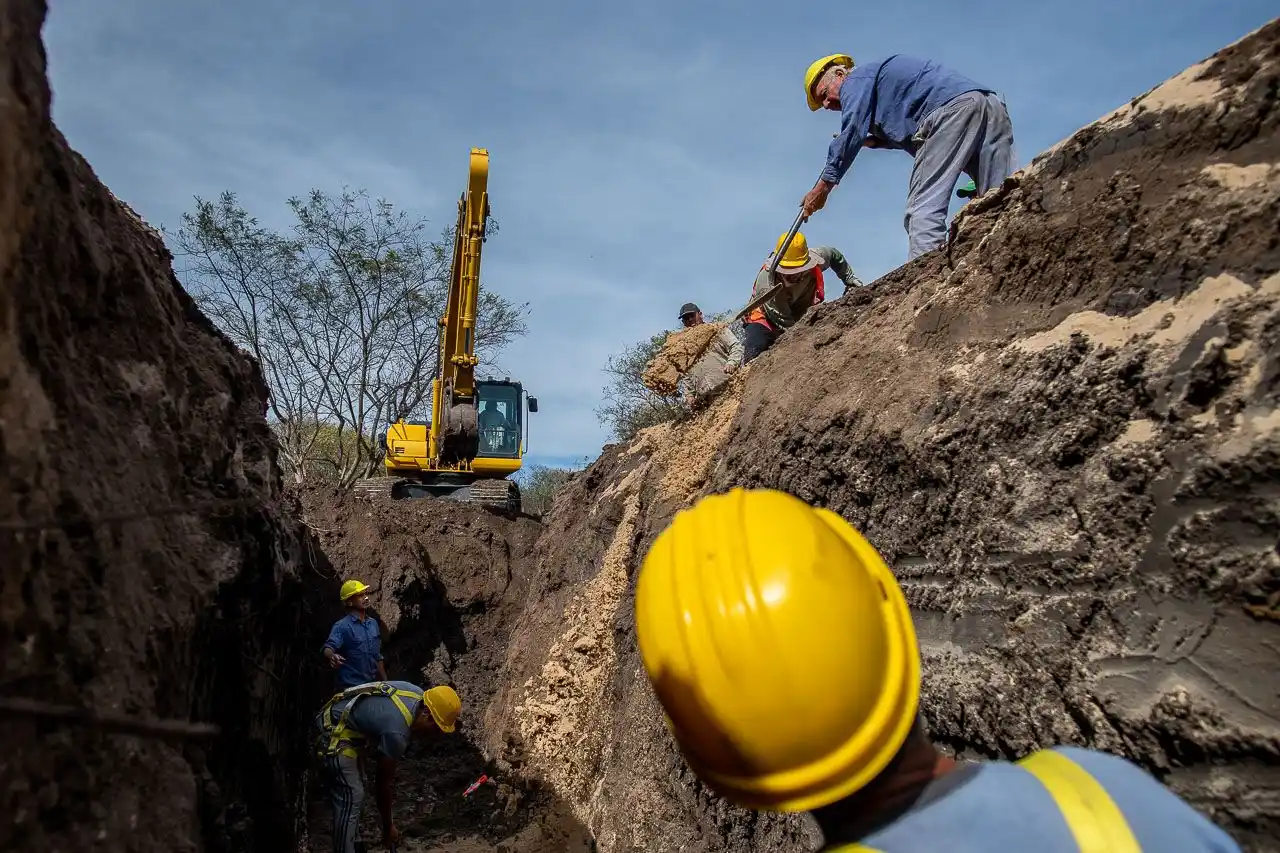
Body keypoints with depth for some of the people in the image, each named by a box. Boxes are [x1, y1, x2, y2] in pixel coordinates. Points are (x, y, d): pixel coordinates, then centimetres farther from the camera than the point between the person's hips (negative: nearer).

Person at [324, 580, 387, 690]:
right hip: (351, 687, -6)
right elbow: (328, 648, -25)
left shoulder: (373, 623, 9)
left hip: (372, 685, 6)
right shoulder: (341, 626, -10)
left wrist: (385, 681, 17)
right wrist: (332, 656, -47)